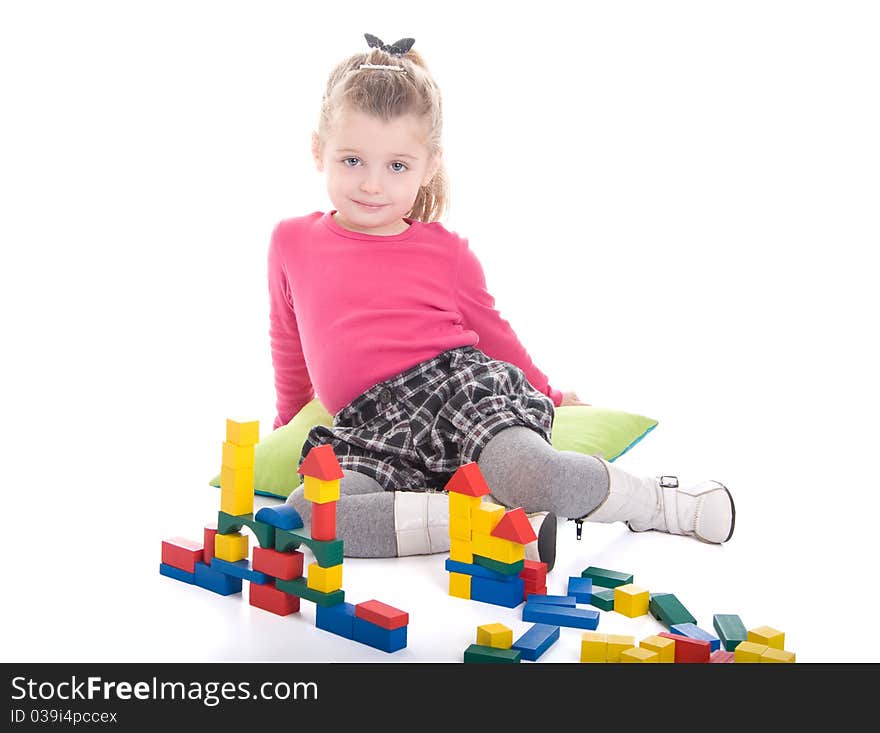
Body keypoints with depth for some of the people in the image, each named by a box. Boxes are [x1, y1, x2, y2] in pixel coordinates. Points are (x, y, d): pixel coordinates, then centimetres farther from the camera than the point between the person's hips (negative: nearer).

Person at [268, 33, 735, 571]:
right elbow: (290, 346, 29)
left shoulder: (447, 253, 9)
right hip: (373, 431, 2)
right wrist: (290, 421, 37)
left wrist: (545, 392, 35)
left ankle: (659, 501, -5)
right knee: (301, 518, -31)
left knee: (532, 476, -35)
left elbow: (491, 331, 25)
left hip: (461, 386, -1)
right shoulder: (291, 243, 14)